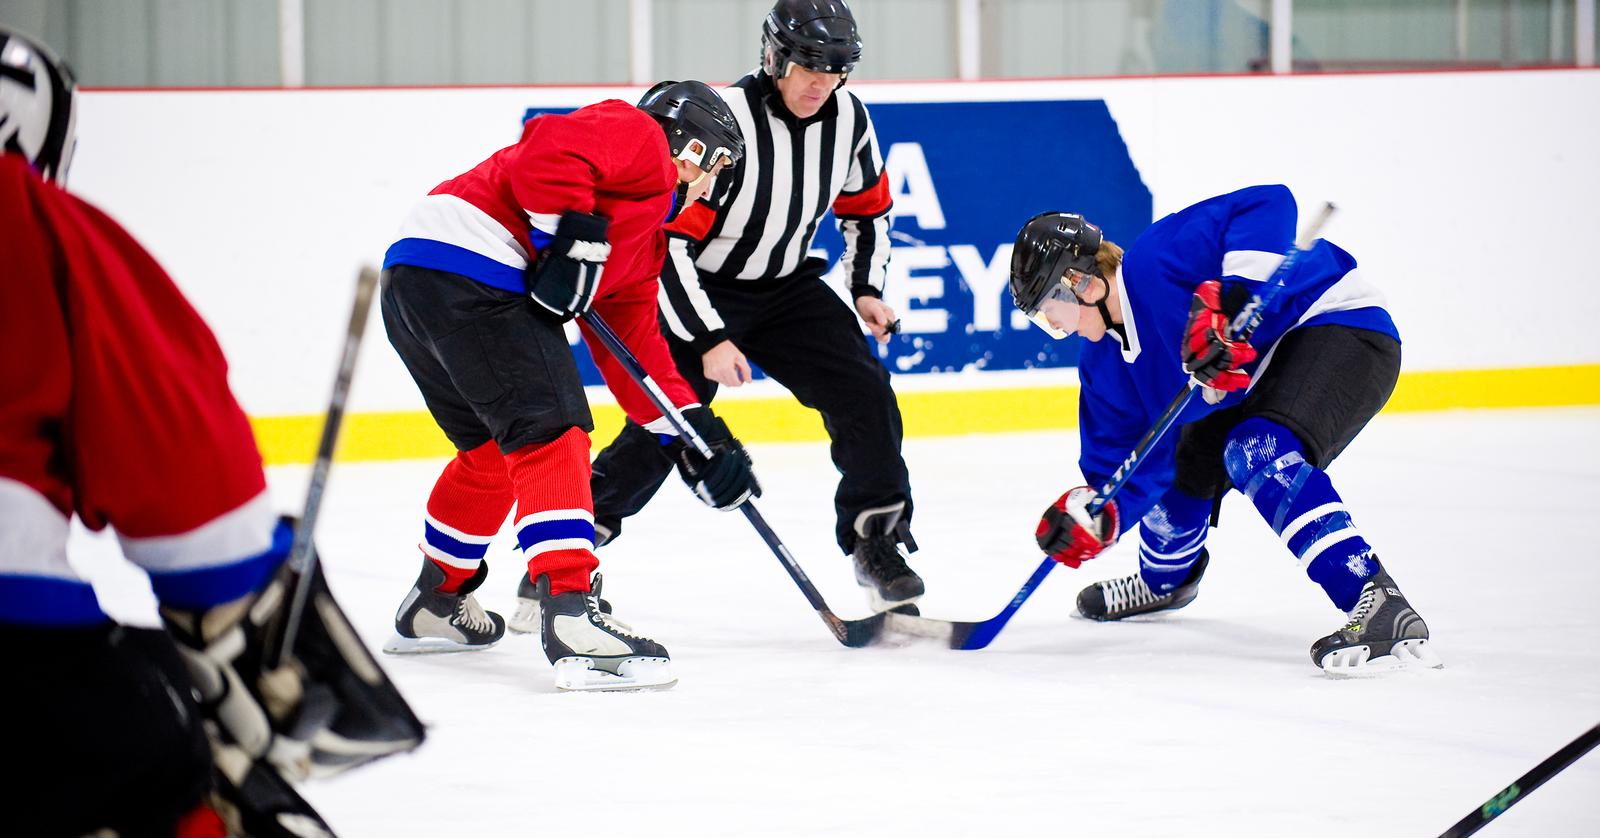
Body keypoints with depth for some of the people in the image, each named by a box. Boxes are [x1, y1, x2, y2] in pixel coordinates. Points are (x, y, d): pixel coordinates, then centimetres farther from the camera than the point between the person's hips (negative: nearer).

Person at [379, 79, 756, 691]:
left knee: (495, 451, 26)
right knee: (551, 434, -15)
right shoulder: (638, 137, 4)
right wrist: (572, 239, -16)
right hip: (467, 267, -11)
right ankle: (570, 614, -26)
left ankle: (434, 606, 40)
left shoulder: (643, 244, 32)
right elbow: (549, 147, -16)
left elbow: (632, 348, 30)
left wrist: (694, 436, 24)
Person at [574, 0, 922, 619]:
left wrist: (866, 289, 0)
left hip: (787, 286, 5)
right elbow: (665, 243, -27)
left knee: (863, 394, -9)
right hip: (698, 289, -5)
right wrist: (707, 340, -29)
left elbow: (867, 207, 13)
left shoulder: (848, 117, -8)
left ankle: (879, 542, 4)